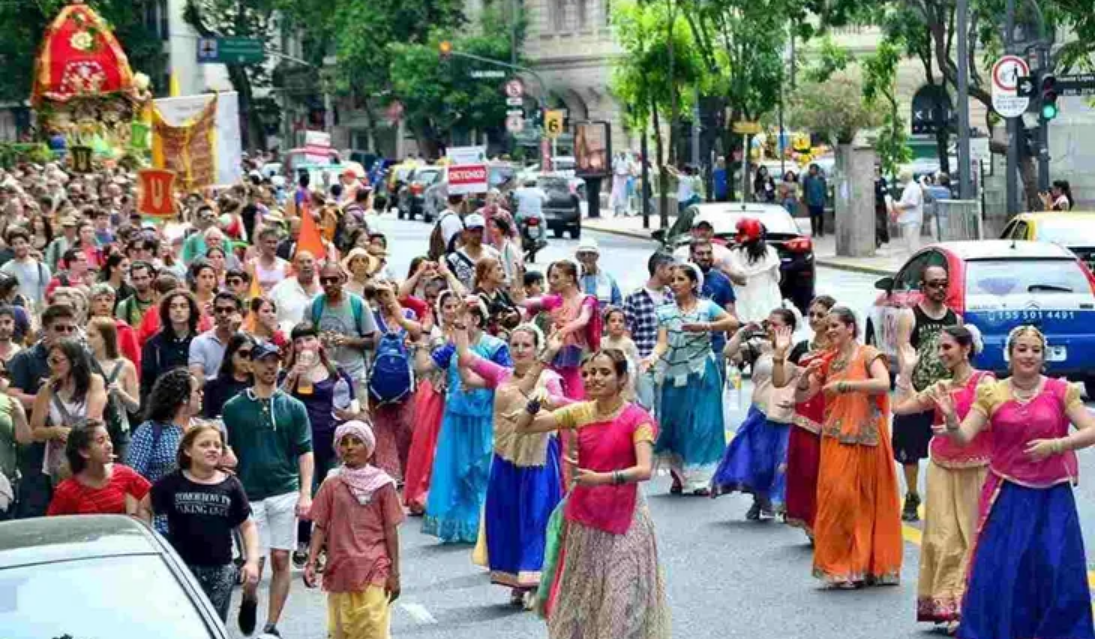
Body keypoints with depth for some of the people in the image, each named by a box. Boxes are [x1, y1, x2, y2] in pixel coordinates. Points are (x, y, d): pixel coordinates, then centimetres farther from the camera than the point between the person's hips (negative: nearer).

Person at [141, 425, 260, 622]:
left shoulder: (231, 485, 3)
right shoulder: (172, 483, 0)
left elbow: (247, 525, 8)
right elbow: (144, 508, 16)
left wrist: (252, 560, -3)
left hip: (220, 570, 2)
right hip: (181, 568, -1)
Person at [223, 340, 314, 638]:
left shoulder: (293, 407, 7)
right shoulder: (234, 408, 4)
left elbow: (305, 453, 5)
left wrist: (306, 494, -5)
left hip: (285, 492, 1)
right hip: (249, 495, -1)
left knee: (281, 560, 0)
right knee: (255, 560, -4)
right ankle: (248, 600, 27)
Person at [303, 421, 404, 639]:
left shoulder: (382, 484, -1)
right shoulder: (332, 484, 3)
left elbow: (390, 530, 2)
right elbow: (320, 528, 4)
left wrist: (394, 573, 0)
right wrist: (311, 562, -8)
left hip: (374, 572, -2)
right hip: (340, 570, 2)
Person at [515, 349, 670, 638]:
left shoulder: (637, 419, -11)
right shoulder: (580, 412, 2)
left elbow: (645, 470, -23)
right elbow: (522, 427, 3)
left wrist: (603, 479, -34)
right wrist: (537, 401, -16)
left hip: (621, 519, -5)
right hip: (582, 516, 5)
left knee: (620, 599, -2)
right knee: (579, 596, 15)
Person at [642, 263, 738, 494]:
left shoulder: (706, 307, 0)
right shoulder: (665, 312, 5)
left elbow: (733, 322, -13)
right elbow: (662, 343, -6)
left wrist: (704, 326, -21)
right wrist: (652, 357, -26)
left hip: (701, 374, -2)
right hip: (674, 374, 2)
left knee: (702, 424, -3)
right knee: (673, 424, 5)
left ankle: (700, 479, 1)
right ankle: (678, 475, 19)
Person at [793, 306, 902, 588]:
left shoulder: (868, 355, -3)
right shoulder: (827, 362, 11)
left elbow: (884, 384, -21)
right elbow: (801, 396, 10)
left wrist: (844, 385, -22)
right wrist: (808, 373, -8)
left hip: (866, 440, -4)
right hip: (836, 439, 4)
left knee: (867, 500, 1)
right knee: (837, 499, -3)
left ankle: (866, 564, 10)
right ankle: (841, 565, 4)